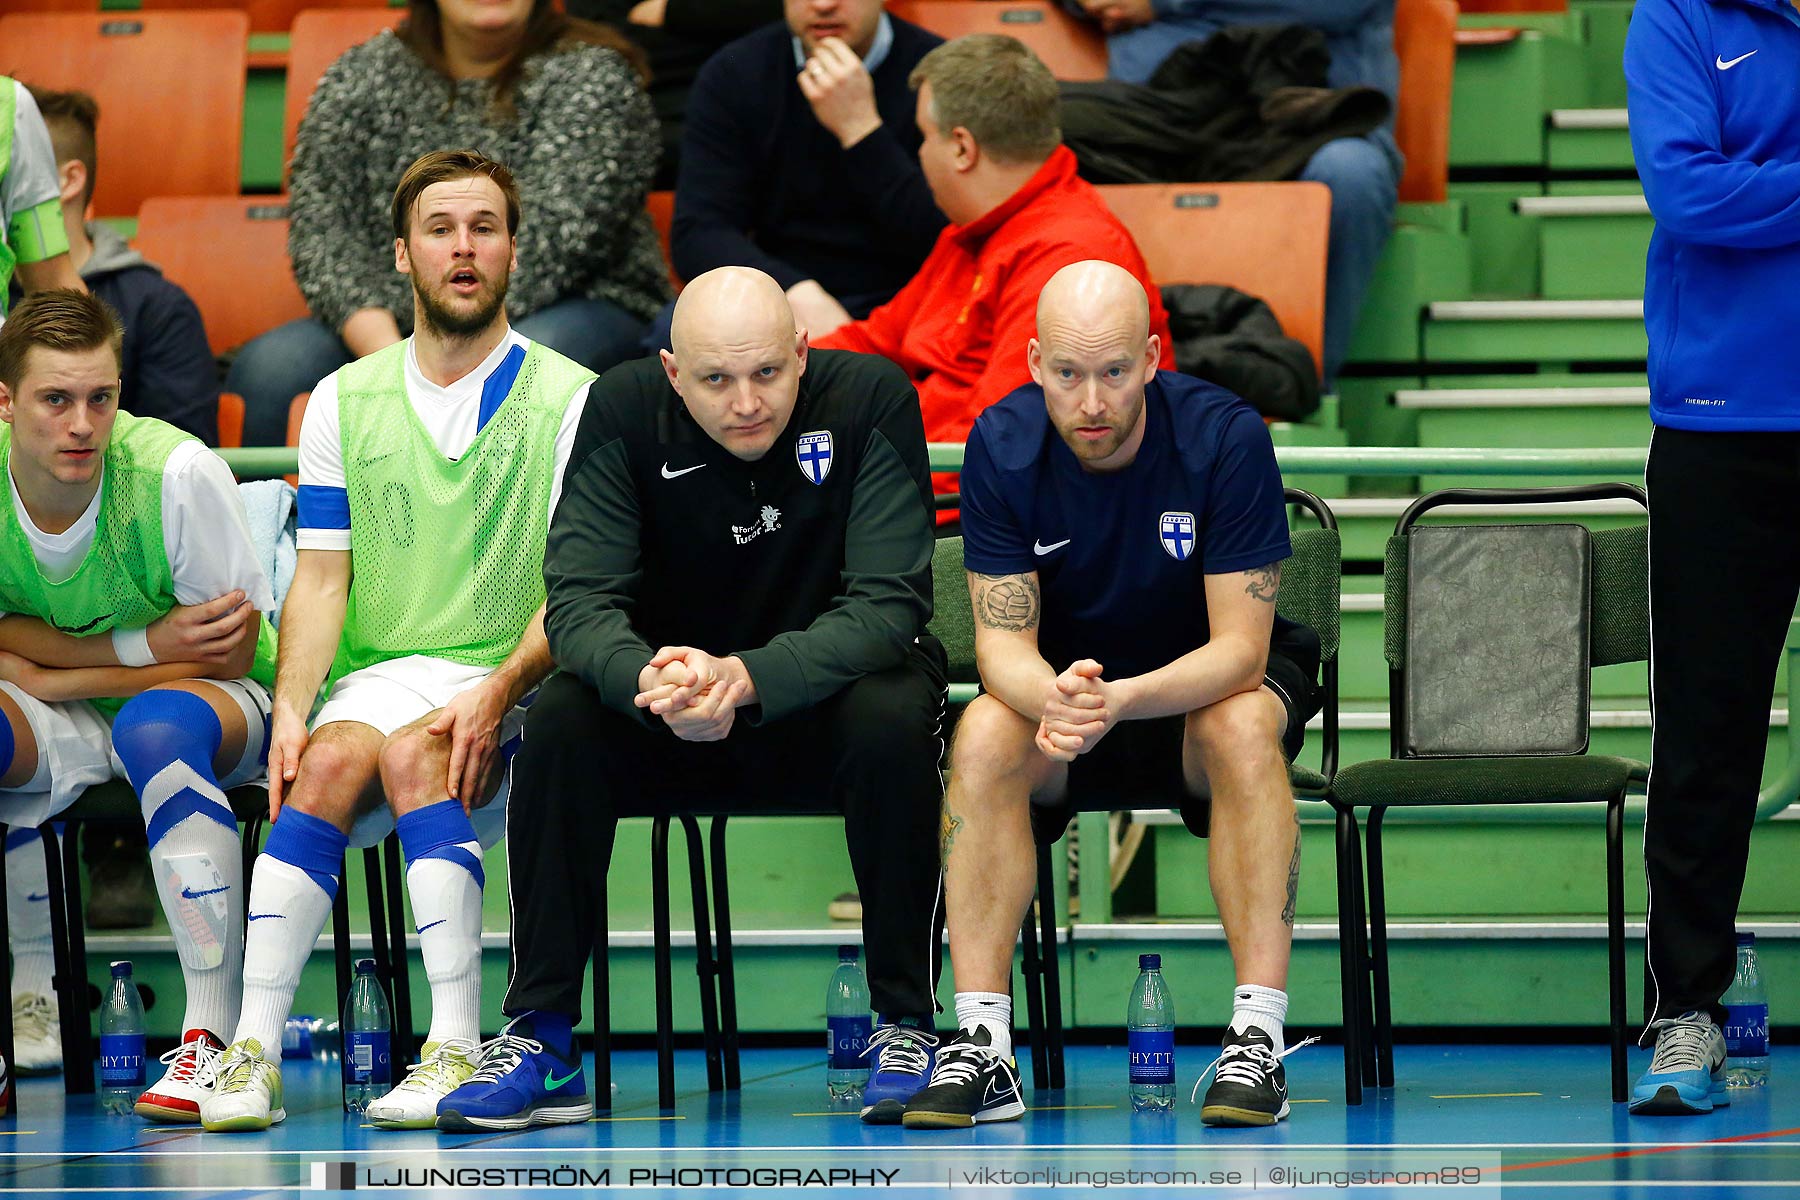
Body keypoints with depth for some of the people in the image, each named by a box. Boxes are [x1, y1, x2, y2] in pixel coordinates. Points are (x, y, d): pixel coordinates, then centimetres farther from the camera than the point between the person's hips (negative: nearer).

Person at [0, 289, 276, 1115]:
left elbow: (234, 653, -16)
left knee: (156, 725, -38)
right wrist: (150, 644, -20)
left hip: (216, 706, -3)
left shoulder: (177, 473, -22)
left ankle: (214, 1037, -39)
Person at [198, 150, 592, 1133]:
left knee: (413, 753, -34)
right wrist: (291, 708, -7)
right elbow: (322, 576, 10)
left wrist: (498, 689, -20)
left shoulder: (568, 399, 4)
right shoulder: (344, 402, 15)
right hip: (380, 674, 3)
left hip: (513, 689, -3)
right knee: (332, 759, -31)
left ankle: (455, 1048, -35)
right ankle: (252, 1049, -37)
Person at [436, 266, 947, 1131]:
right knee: (559, 722, -26)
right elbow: (579, 598, -19)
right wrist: (645, 678, -44)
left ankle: (907, 1029, -22)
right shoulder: (624, 410, -14)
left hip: (825, 685, -2)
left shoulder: (872, 402, -19)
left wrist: (748, 678, -42)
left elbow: (889, 604, -25)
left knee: (892, 720, -34)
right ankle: (541, 1041, -20)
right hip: (670, 715, 2)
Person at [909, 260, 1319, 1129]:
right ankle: (980, 1043, -30)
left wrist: (1120, 700, -44)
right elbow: (1003, 639, -17)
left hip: (1204, 681, -2)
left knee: (1245, 728, -35)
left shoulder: (1225, 437, -24)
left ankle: (1258, 1038, -35)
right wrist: (1052, 699, -42)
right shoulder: (1002, 447, -17)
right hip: (1061, 680, 2)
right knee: (984, 735, -30)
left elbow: (1240, 649, -25)